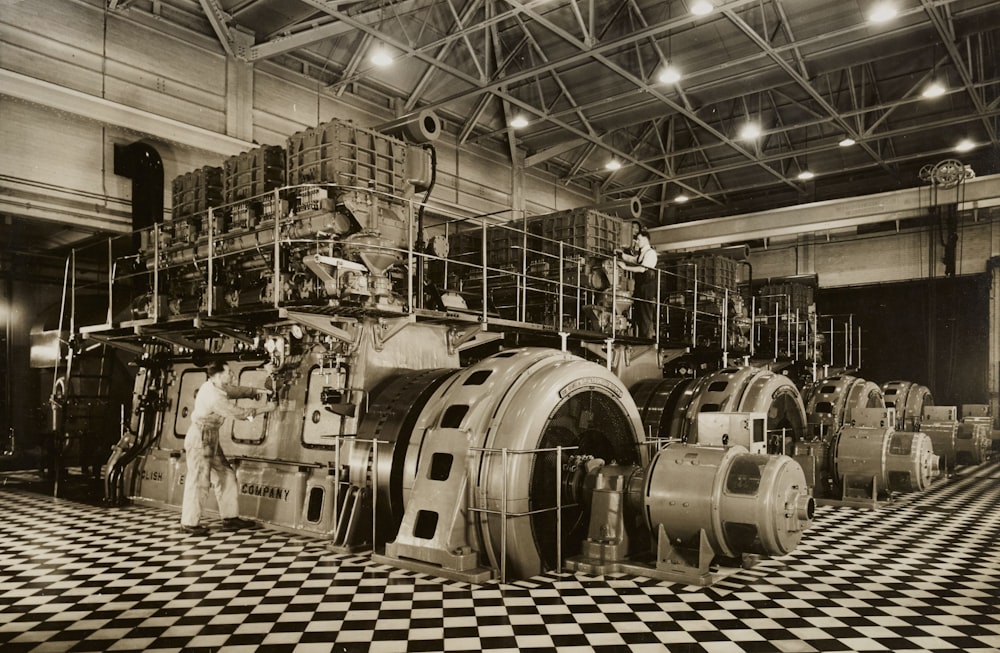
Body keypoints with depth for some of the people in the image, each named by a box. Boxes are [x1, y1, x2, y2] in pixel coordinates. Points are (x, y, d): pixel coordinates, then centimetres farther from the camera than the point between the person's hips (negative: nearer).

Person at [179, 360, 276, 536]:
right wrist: (266, 409, -13)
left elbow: (235, 390, 15)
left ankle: (230, 518, 17)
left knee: (226, 475, 11)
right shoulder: (215, 397, -26)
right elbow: (240, 413, -21)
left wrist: (255, 391, 0)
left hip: (210, 438, 10)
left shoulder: (214, 386, 2)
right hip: (200, 438, -10)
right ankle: (189, 523, 10)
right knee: (199, 481, -2)